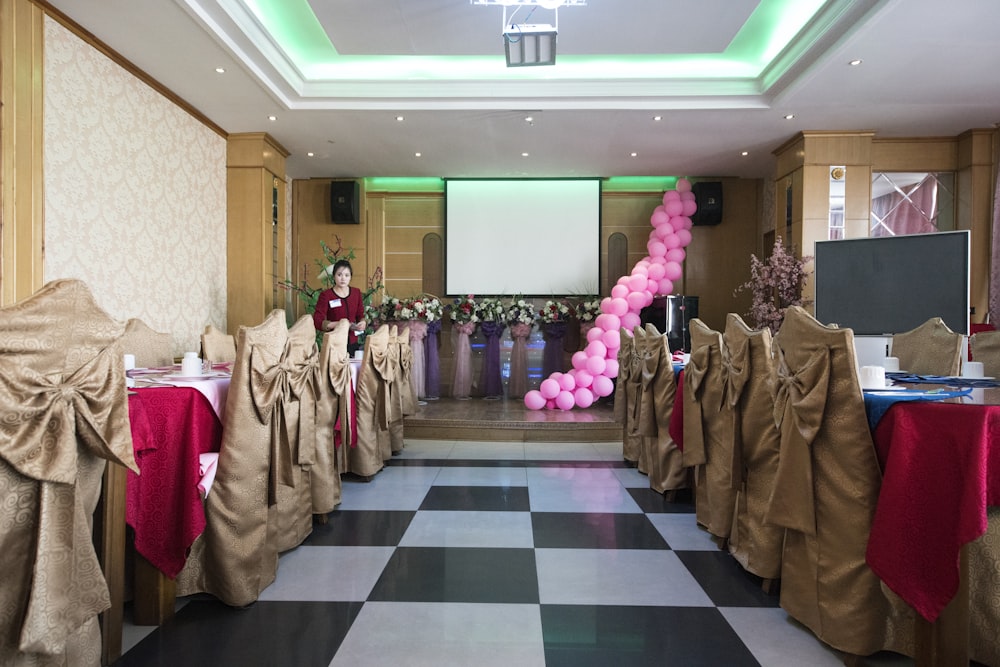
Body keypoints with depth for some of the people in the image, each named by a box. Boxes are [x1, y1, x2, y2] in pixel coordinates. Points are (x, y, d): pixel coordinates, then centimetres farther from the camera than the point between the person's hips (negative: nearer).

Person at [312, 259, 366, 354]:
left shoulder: (356, 293, 8)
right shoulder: (326, 295, -4)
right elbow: (317, 321, -10)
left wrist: (363, 323, -7)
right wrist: (337, 324, -24)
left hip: (353, 343, 4)